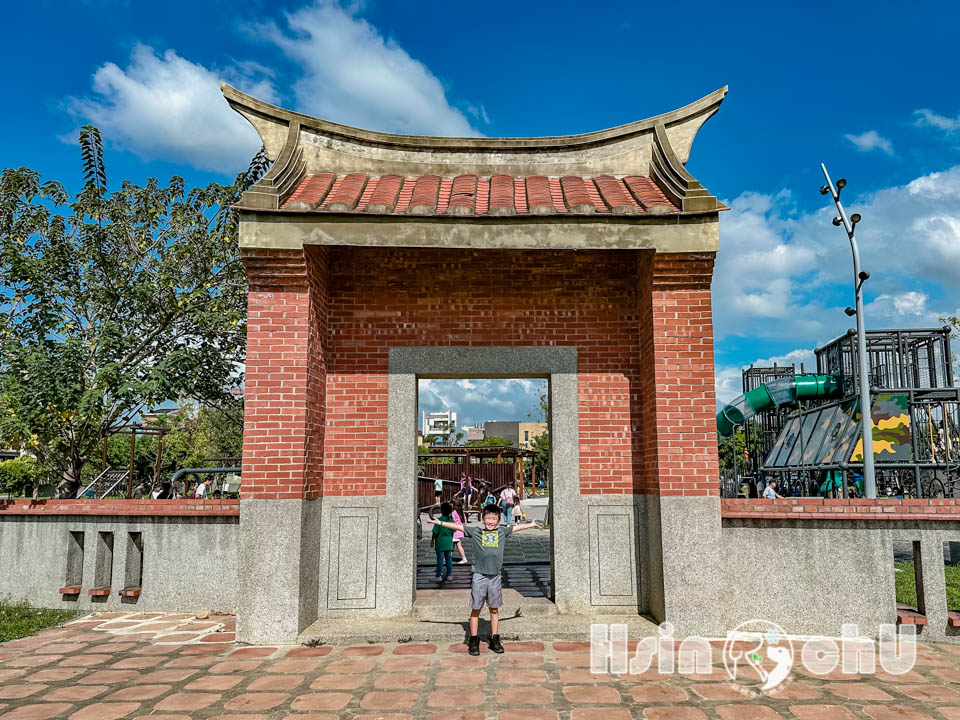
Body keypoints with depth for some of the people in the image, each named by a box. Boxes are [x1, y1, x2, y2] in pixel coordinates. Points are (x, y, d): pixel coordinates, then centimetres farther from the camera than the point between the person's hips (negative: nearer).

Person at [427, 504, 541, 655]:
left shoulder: (502, 532, 9)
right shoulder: (475, 531, 3)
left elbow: (516, 527, 22)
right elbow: (458, 526, 3)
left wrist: (531, 524, 33)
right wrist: (440, 523, 0)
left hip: (495, 576, 2)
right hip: (479, 576, -2)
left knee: (494, 609, 11)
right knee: (475, 609, 3)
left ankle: (495, 640, 22)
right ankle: (474, 641, 13)